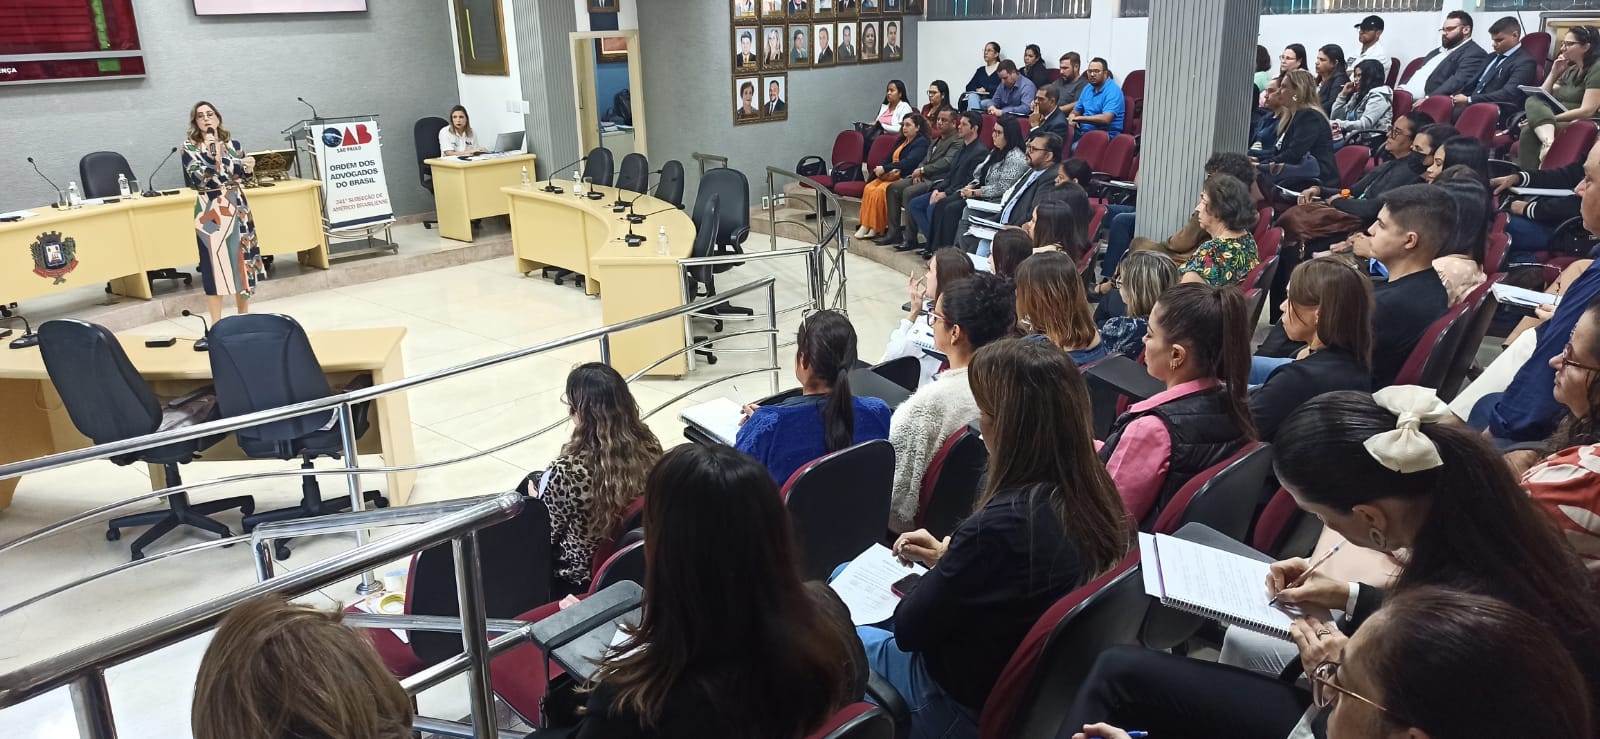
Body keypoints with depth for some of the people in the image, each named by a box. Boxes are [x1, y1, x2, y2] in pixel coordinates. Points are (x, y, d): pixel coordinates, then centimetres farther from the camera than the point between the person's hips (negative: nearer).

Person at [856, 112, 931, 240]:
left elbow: (908, 162, -18)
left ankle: (877, 229, -21)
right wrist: (879, 168, -4)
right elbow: (889, 158, 20)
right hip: (891, 176, 8)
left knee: (880, 190, -28)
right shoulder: (902, 141, 23)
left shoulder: (922, 142, -4)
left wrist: (885, 169, -20)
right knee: (869, 188, -18)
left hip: (905, 178, -8)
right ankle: (866, 226, -22)